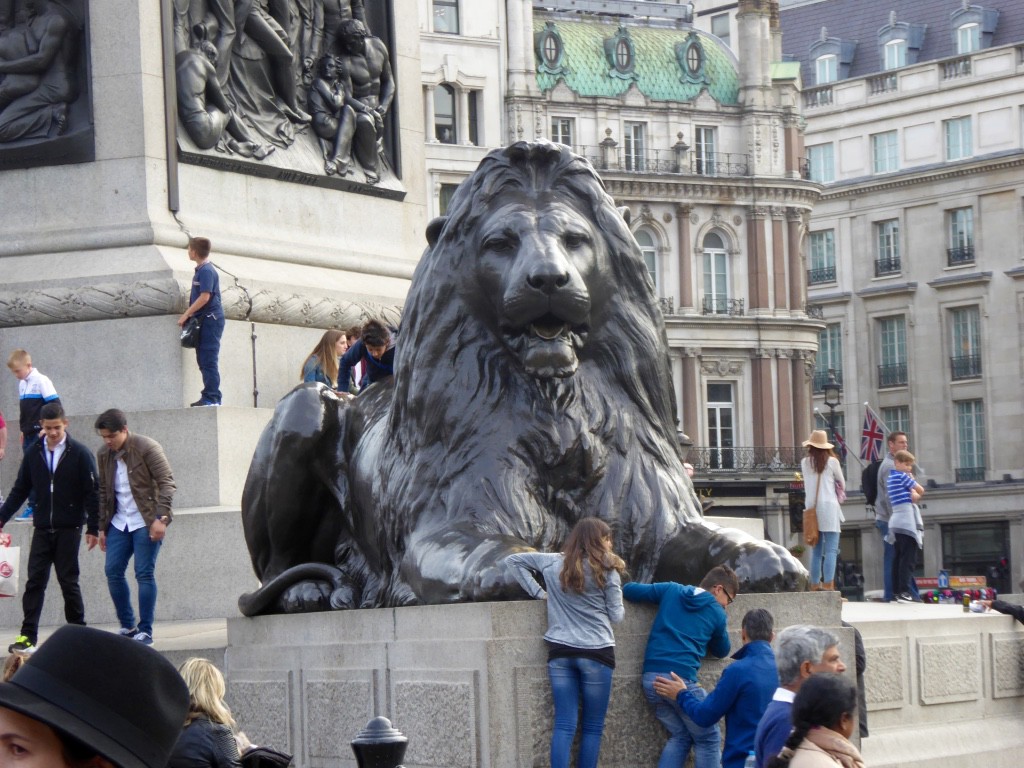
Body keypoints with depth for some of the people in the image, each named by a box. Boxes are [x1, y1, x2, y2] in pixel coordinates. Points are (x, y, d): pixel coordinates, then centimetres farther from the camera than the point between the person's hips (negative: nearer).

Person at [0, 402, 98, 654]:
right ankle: (28, 635, -2)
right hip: (42, 529, 3)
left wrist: (93, 528, -8)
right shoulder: (34, 454, 5)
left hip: (69, 529, -3)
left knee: (68, 581, 1)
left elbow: (91, 493, -4)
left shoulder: (80, 454, -4)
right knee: (35, 581, -2)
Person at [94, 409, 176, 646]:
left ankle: (145, 631, 0)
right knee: (113, 571, 0)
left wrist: (160, 518, -20)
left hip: (146, 522, -6)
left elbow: (166, 482, -13)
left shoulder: (147, 448, -11)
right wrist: (102, 526, 12)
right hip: (119, 522, 6)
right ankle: (128, 626, 13)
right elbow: (103, 492, 15)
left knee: (144, 574, -7)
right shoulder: (103, 455, 6)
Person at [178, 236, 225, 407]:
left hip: (210, 319, -10)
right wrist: (189, 314, 12)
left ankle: (212, 398, -10)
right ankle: (209, 396, 15)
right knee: (203, 360, 11)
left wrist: (186, 314, -16)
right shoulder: (200, 270, 15)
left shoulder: (206, 271, -15)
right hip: (203, 320, 10)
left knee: (208, 361, -10)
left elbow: (204, 297, -21)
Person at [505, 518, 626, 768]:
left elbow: (513, 560, 16)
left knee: (564, 725, 1)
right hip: (596, 653, -3)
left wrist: (537, 592, 10)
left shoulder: (552, 563, 7)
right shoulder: (607, 570, -4)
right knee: (593, 727, 6)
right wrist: (620, 608, 20)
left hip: (560, 652, 3)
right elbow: (616, 616, -2)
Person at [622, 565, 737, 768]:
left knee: (680, 736, 17)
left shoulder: (671, 590, 15)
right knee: (708, 739, 7)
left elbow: (628, 589, 17)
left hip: (650, 678, 6)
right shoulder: (717, 613, 7)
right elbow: (721, 651, 22)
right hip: (680, 678, -6)